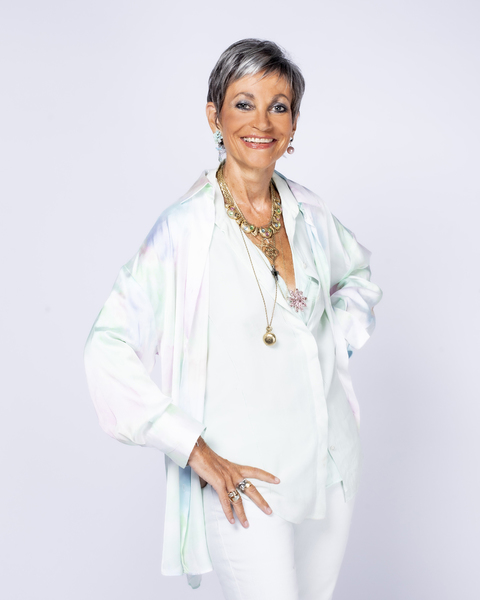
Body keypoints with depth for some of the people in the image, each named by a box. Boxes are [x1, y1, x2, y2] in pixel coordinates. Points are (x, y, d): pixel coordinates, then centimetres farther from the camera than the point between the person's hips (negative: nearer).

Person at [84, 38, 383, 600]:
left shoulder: (306, 211, 1)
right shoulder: (185, 227, -16)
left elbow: (359, 276, 22)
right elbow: (108, 352, -19)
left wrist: (337, 347, 7)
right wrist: (197, 453, -18)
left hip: (329, 460, 6)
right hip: (245, 479, -5)